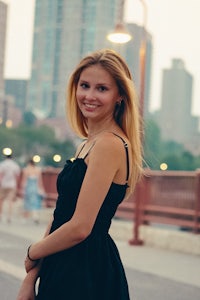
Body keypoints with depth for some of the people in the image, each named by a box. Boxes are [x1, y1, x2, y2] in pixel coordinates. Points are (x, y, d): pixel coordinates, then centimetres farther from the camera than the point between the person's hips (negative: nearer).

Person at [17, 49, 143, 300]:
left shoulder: (109, 144, -17)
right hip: (65, 269, 9)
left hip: (86, 277, -8)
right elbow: (61, 216, 10)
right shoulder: (89, 143, 12)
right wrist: (31, 278, 5)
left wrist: (32, 254, -3)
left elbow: (80, 227, -20)